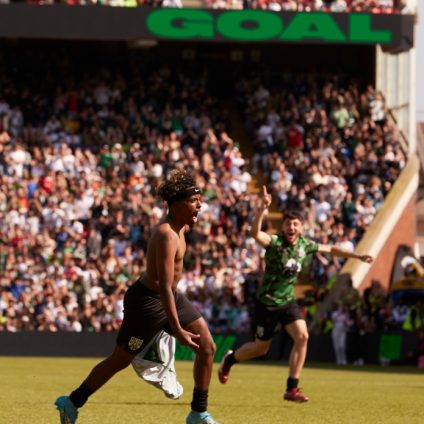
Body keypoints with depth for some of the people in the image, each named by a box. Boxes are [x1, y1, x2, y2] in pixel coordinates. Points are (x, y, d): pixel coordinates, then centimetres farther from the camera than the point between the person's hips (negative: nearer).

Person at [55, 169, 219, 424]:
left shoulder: (179, 225, -1)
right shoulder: (167, 237, -30)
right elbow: (164, 287, -34)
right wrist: (177, 330, -36)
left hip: (171, 296, 9)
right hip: (148, 301, -9)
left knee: (207, 347, 1)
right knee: (121, 360, 4)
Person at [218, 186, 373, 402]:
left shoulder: (305, 245, -3)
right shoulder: (275, 242, -21)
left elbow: (330, 249, 15)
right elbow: (255, 233, -44)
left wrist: (358, 256, 18)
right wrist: (262, 209, -58)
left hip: (288, 301, 4)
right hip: (266, 302, -4)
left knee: (302, 337, -17)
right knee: (261, 348, 7)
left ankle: (292, 389, -9)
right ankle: (229, 359, 40)